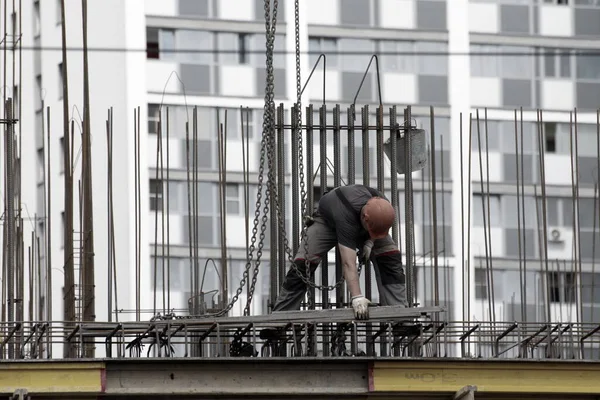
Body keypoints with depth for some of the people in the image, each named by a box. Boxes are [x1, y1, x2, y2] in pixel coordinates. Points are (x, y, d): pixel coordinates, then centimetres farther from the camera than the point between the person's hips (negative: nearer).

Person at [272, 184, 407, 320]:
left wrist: (370, 241, -22)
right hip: (327, 221, -4)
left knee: (391, 259, -15)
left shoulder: (382, 206, -33)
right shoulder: (345, 217, -50)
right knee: (302, 264, -17)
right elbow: (348, 263, -55)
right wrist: (357, 298, -62)